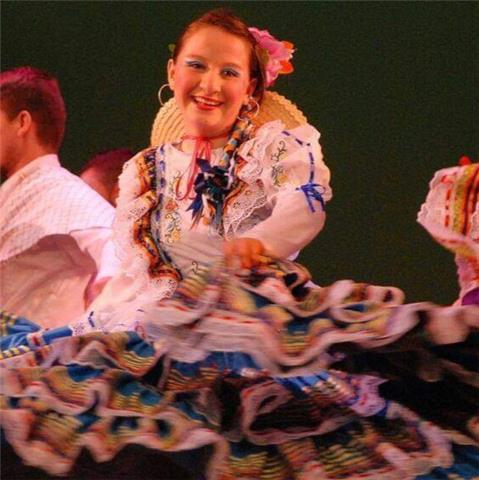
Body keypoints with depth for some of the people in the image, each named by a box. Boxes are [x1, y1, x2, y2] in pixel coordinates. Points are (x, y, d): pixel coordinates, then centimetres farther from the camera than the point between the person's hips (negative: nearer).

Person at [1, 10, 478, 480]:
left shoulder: (277, 146, 12)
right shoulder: (144, 171, 23)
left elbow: (306, 201, -9)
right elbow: (127, 254, 15)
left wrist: (260, 240, -30)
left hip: (264, 306, -2)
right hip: (167, 312, 2)